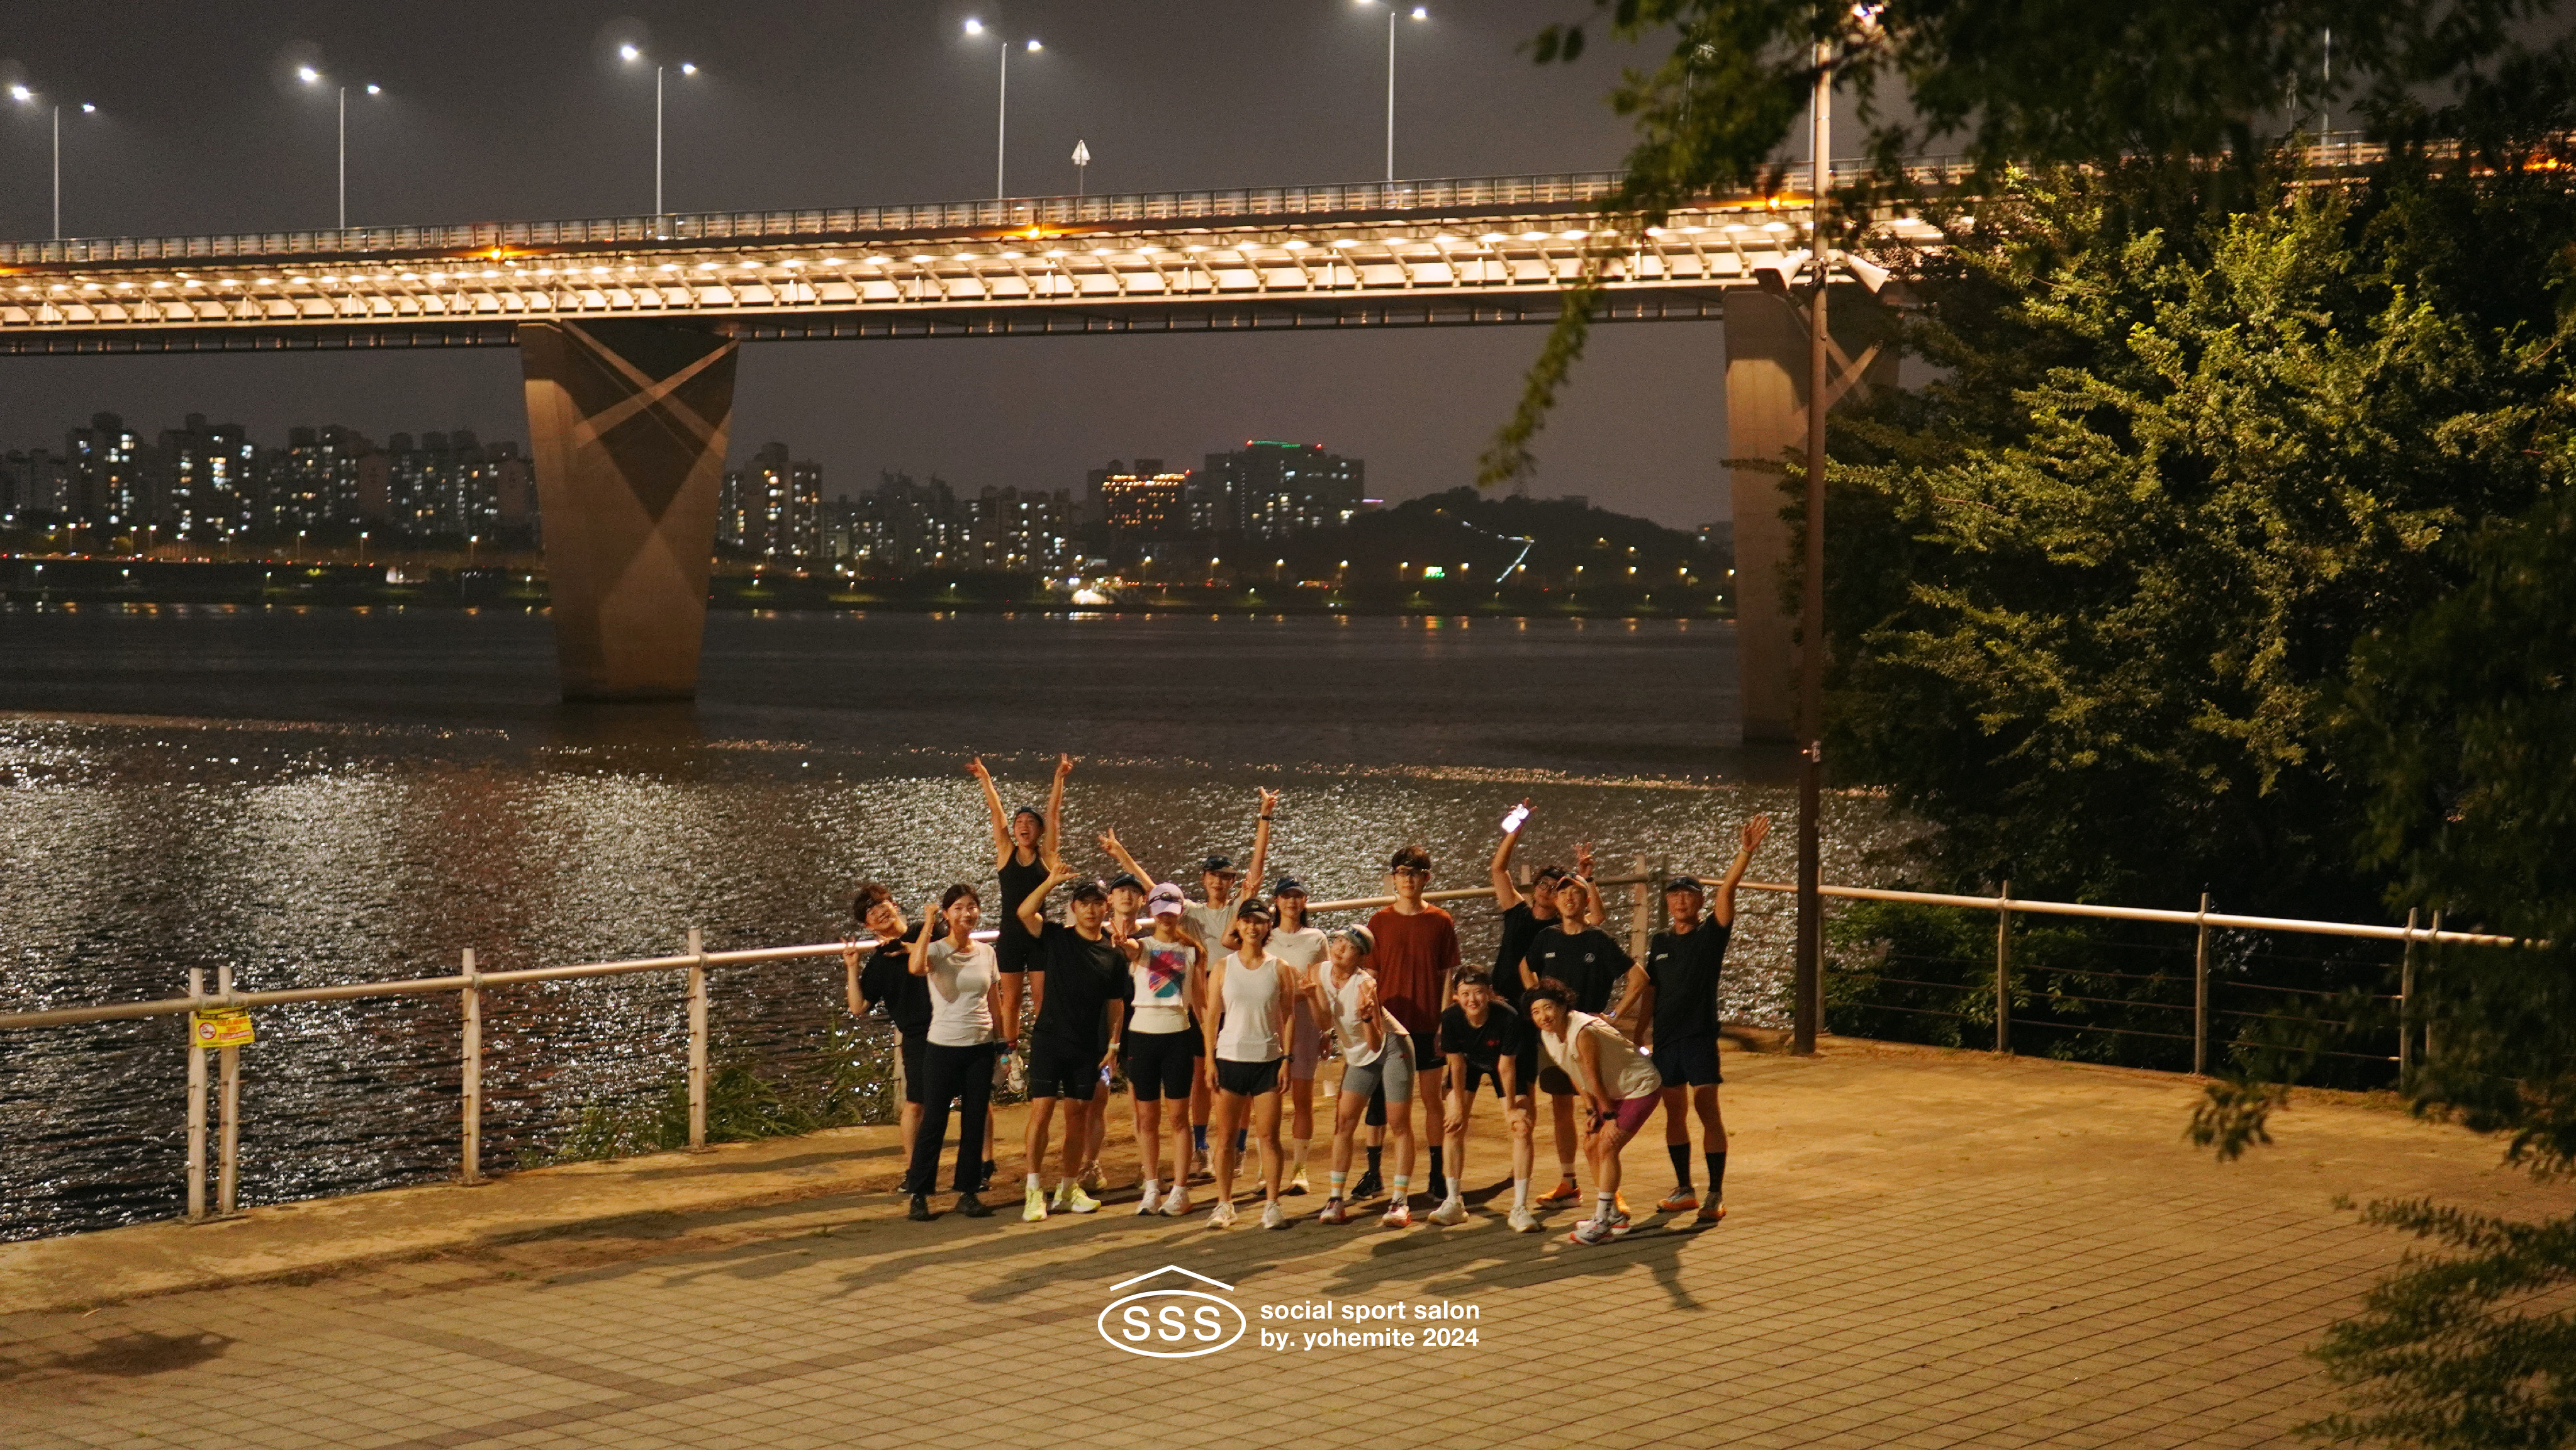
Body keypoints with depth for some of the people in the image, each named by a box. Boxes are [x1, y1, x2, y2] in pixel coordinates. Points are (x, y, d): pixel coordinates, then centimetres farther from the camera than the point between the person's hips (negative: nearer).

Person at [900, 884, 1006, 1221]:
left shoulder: (986, 953, 6)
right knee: (934, 1121, -1)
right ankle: (919, 1194, 7)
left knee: (975, 1122, 7)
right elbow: (917, 967, -32)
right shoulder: (936, 950, -8)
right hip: (943, 1046, -4)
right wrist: (928, 924, -26)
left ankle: (968, 1192, 16)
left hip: (980, 1048, 4)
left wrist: (1004, 1040, 12)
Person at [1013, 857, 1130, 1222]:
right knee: (1042, 1111, -8)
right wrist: (1052, 880, -27)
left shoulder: (1114, 955, 5)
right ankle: (1034, 1191, -5)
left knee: (1077, 1116, 9)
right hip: (1049, 1039, -3)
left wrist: (1113, 1045, 3)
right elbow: (1024, 912, -18)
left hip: (1087, 1047, 3)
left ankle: (1069, 1188, 19)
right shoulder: (1056, 938, -2)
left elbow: (1116, 1003, 9)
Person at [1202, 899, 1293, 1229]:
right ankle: (1224, 1204, 11)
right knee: (1226, 1137, 3)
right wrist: (1210, 1059, -1)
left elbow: (1286, 1016, 4)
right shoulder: (1223, 967, 4)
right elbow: (1211, 1016, 5)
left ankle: (1272, 1204, 7)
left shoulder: (1279, 968, 3)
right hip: (1230, 1058, 1)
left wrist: (1287, 1059, -3)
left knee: (1268, 1136, 0)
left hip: (1267, 1060, -1)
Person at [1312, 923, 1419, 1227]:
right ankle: (1336, 1199, -2)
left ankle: (1400, 1202, -1)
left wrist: (1367, 1017, -46)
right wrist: (1315, 992, -14)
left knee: (1399, 1125, -5)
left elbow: (1376, 1043, -28)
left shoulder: (1365, 985, -25)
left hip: (1392, 1048, -6)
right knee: (1343, 1122, -4)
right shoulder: (1322, 974, -9)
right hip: (1359, 1057, 6)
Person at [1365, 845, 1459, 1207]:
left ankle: (1438, 1175, 9)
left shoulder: (1441, 922, 2)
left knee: (1433, 1100, 3)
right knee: (1394, 1102, 2)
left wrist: (1444, 1025, -4)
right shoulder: (1380, 922, 3)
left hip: (1429, 1027, -1)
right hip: (1390, 1026, 1)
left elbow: (1448, 977, 2)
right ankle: (1398, 1177, 10)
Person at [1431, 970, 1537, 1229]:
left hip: (1504, 1062, -2)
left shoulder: (1508, 1018, -36)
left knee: (1521, 1128, -13)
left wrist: (1511, 1108, -16)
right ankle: (1454, 1203, 8)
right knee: (1455, 1127, -5)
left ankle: (1520, 1208, -8)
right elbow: (1456, 1062, -17)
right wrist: (1459, 1105, -9)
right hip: (1468, 1060, 2)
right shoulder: (1451, 1017, -30)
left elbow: (1506, 1065, -26)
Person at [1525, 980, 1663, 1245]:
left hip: (1640, 1088, -9)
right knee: (1591, 1147, 9)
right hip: (1612, 1092, 9)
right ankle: (1612, 1215, 22)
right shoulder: (1548, 1036, -4)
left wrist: (1609, 1115, -14)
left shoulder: (1584, 1033, -32)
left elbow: (1595, 1079, -22)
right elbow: (1578, 1076, 6)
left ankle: (1602, 1222, -10)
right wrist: (1590, 1111, 3)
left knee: (1606, 1148, -14)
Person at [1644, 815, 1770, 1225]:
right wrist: (1639, 1033, 11)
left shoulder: (1711, 934, -1)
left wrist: (1746, 851, -27)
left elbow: (1727, 888, -15)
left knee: (1707, 1112, -8)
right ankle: (1684, 1190, 20)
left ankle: (1716, 1194, -5)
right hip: (1665, 1037, 5)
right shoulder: (1661, 942, 12)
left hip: (1700, 1036, -5)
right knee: (1675, 1114, 10)